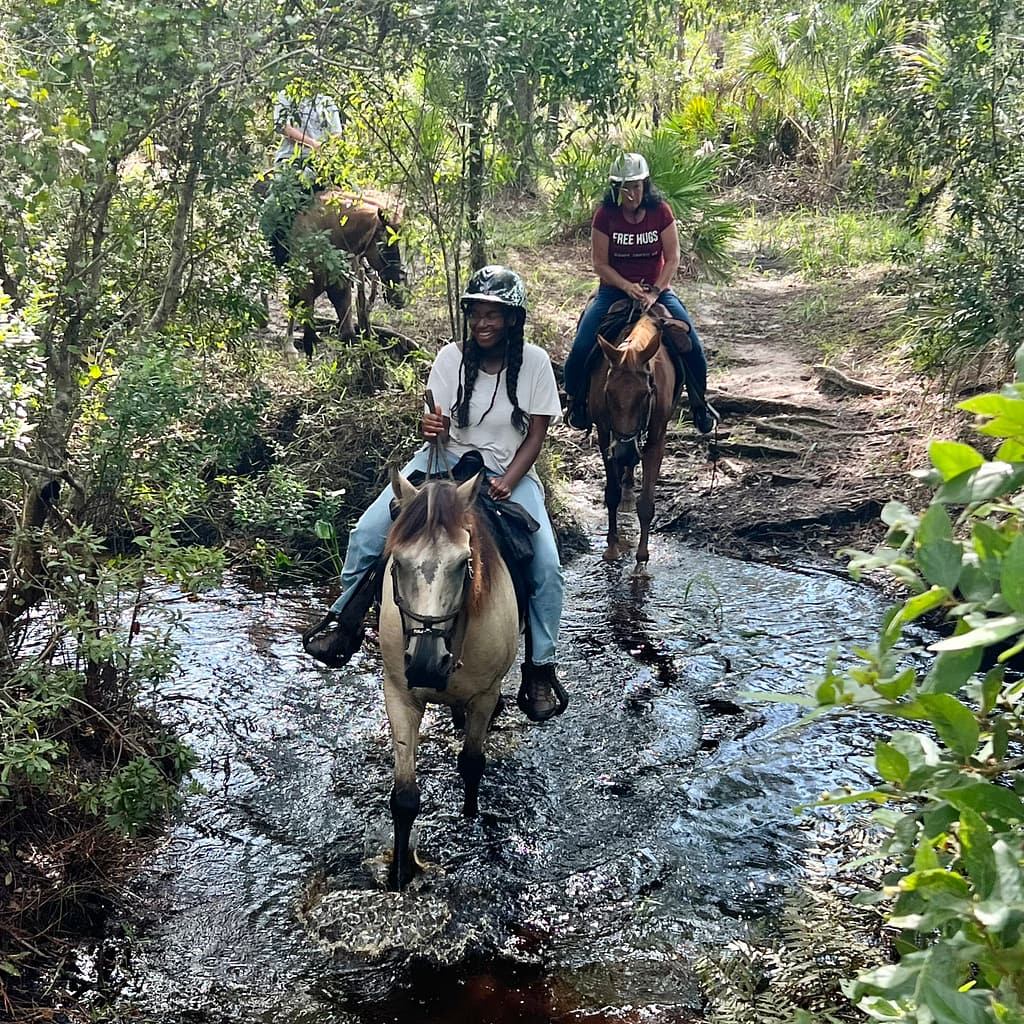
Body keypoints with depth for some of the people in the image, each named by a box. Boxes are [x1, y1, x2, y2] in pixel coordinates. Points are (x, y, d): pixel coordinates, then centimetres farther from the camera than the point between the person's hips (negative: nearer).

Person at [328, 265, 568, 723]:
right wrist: (431, 428, -27)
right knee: (367, 532, -12)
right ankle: (345, 616, 14)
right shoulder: (452, 357, -7)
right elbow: (440, 428, -2)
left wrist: (508, 481, -22)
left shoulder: (534, 362, -10)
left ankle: (540, 668, 3)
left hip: (509, 472, -1)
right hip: (447, 459, 2)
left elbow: (535, 436, -7)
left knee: (547, 568, -18)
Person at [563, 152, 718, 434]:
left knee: (692, 346, -14)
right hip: (613, 290, 0)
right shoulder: (605, 215, -8)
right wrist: (628, 287, -20)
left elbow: (673, 258, -7)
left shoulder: (661, 211, -7)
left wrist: (654, 292, -18)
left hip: (657, 288, 0)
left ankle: (699, 404, 10)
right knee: (581, 349, -17)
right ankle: (576, 401, 10)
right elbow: (600, 264, -7)